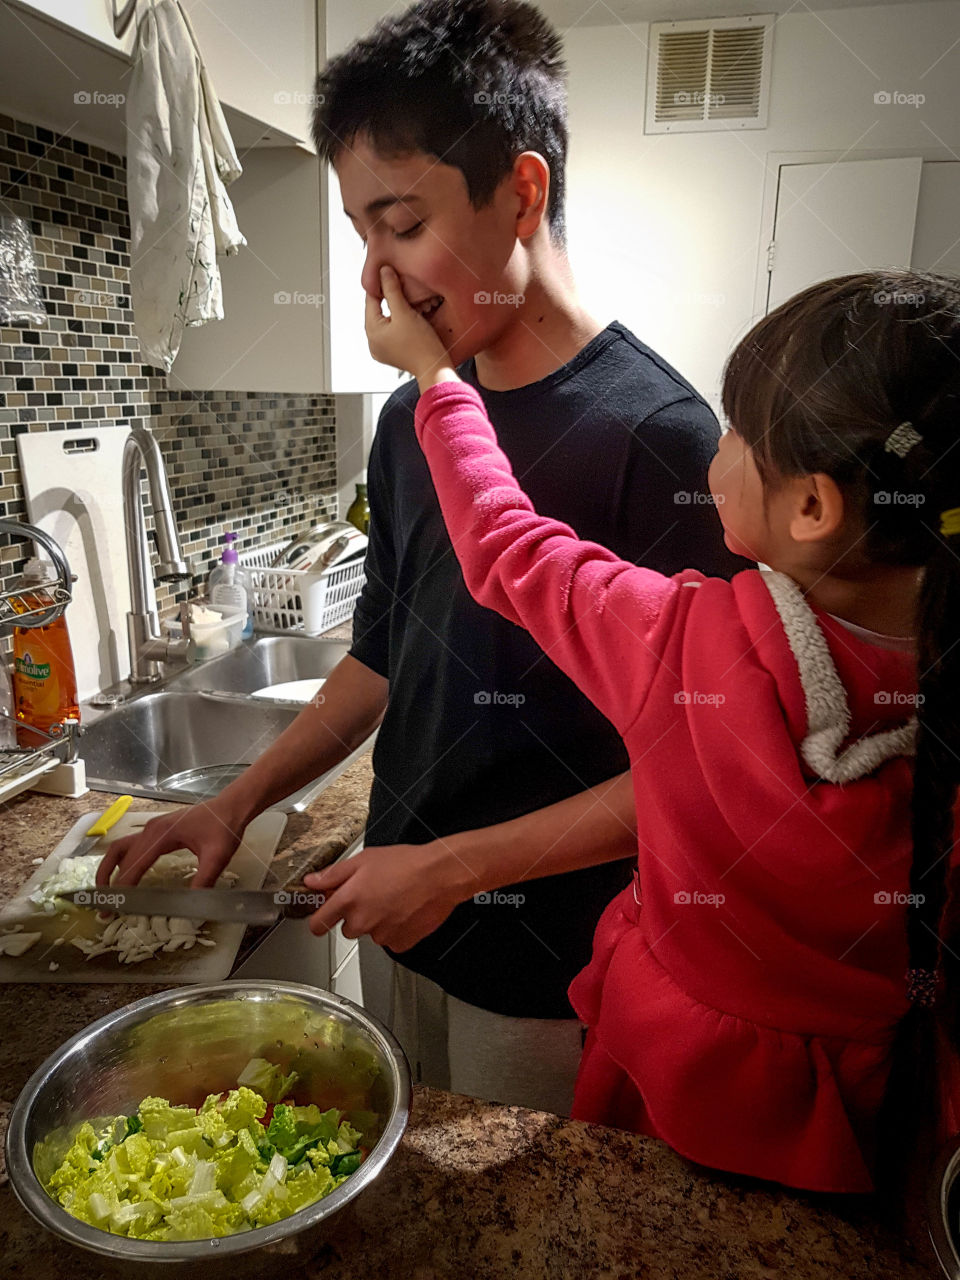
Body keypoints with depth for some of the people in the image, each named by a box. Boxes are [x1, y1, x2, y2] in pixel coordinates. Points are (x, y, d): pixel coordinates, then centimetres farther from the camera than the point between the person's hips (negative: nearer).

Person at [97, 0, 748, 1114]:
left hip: (546, 973, -5)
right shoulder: (410, 417, 1)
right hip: (396, 914, 6)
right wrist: (239, 801, 5)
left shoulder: (656, 433, -21)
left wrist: (457, 862, -20)